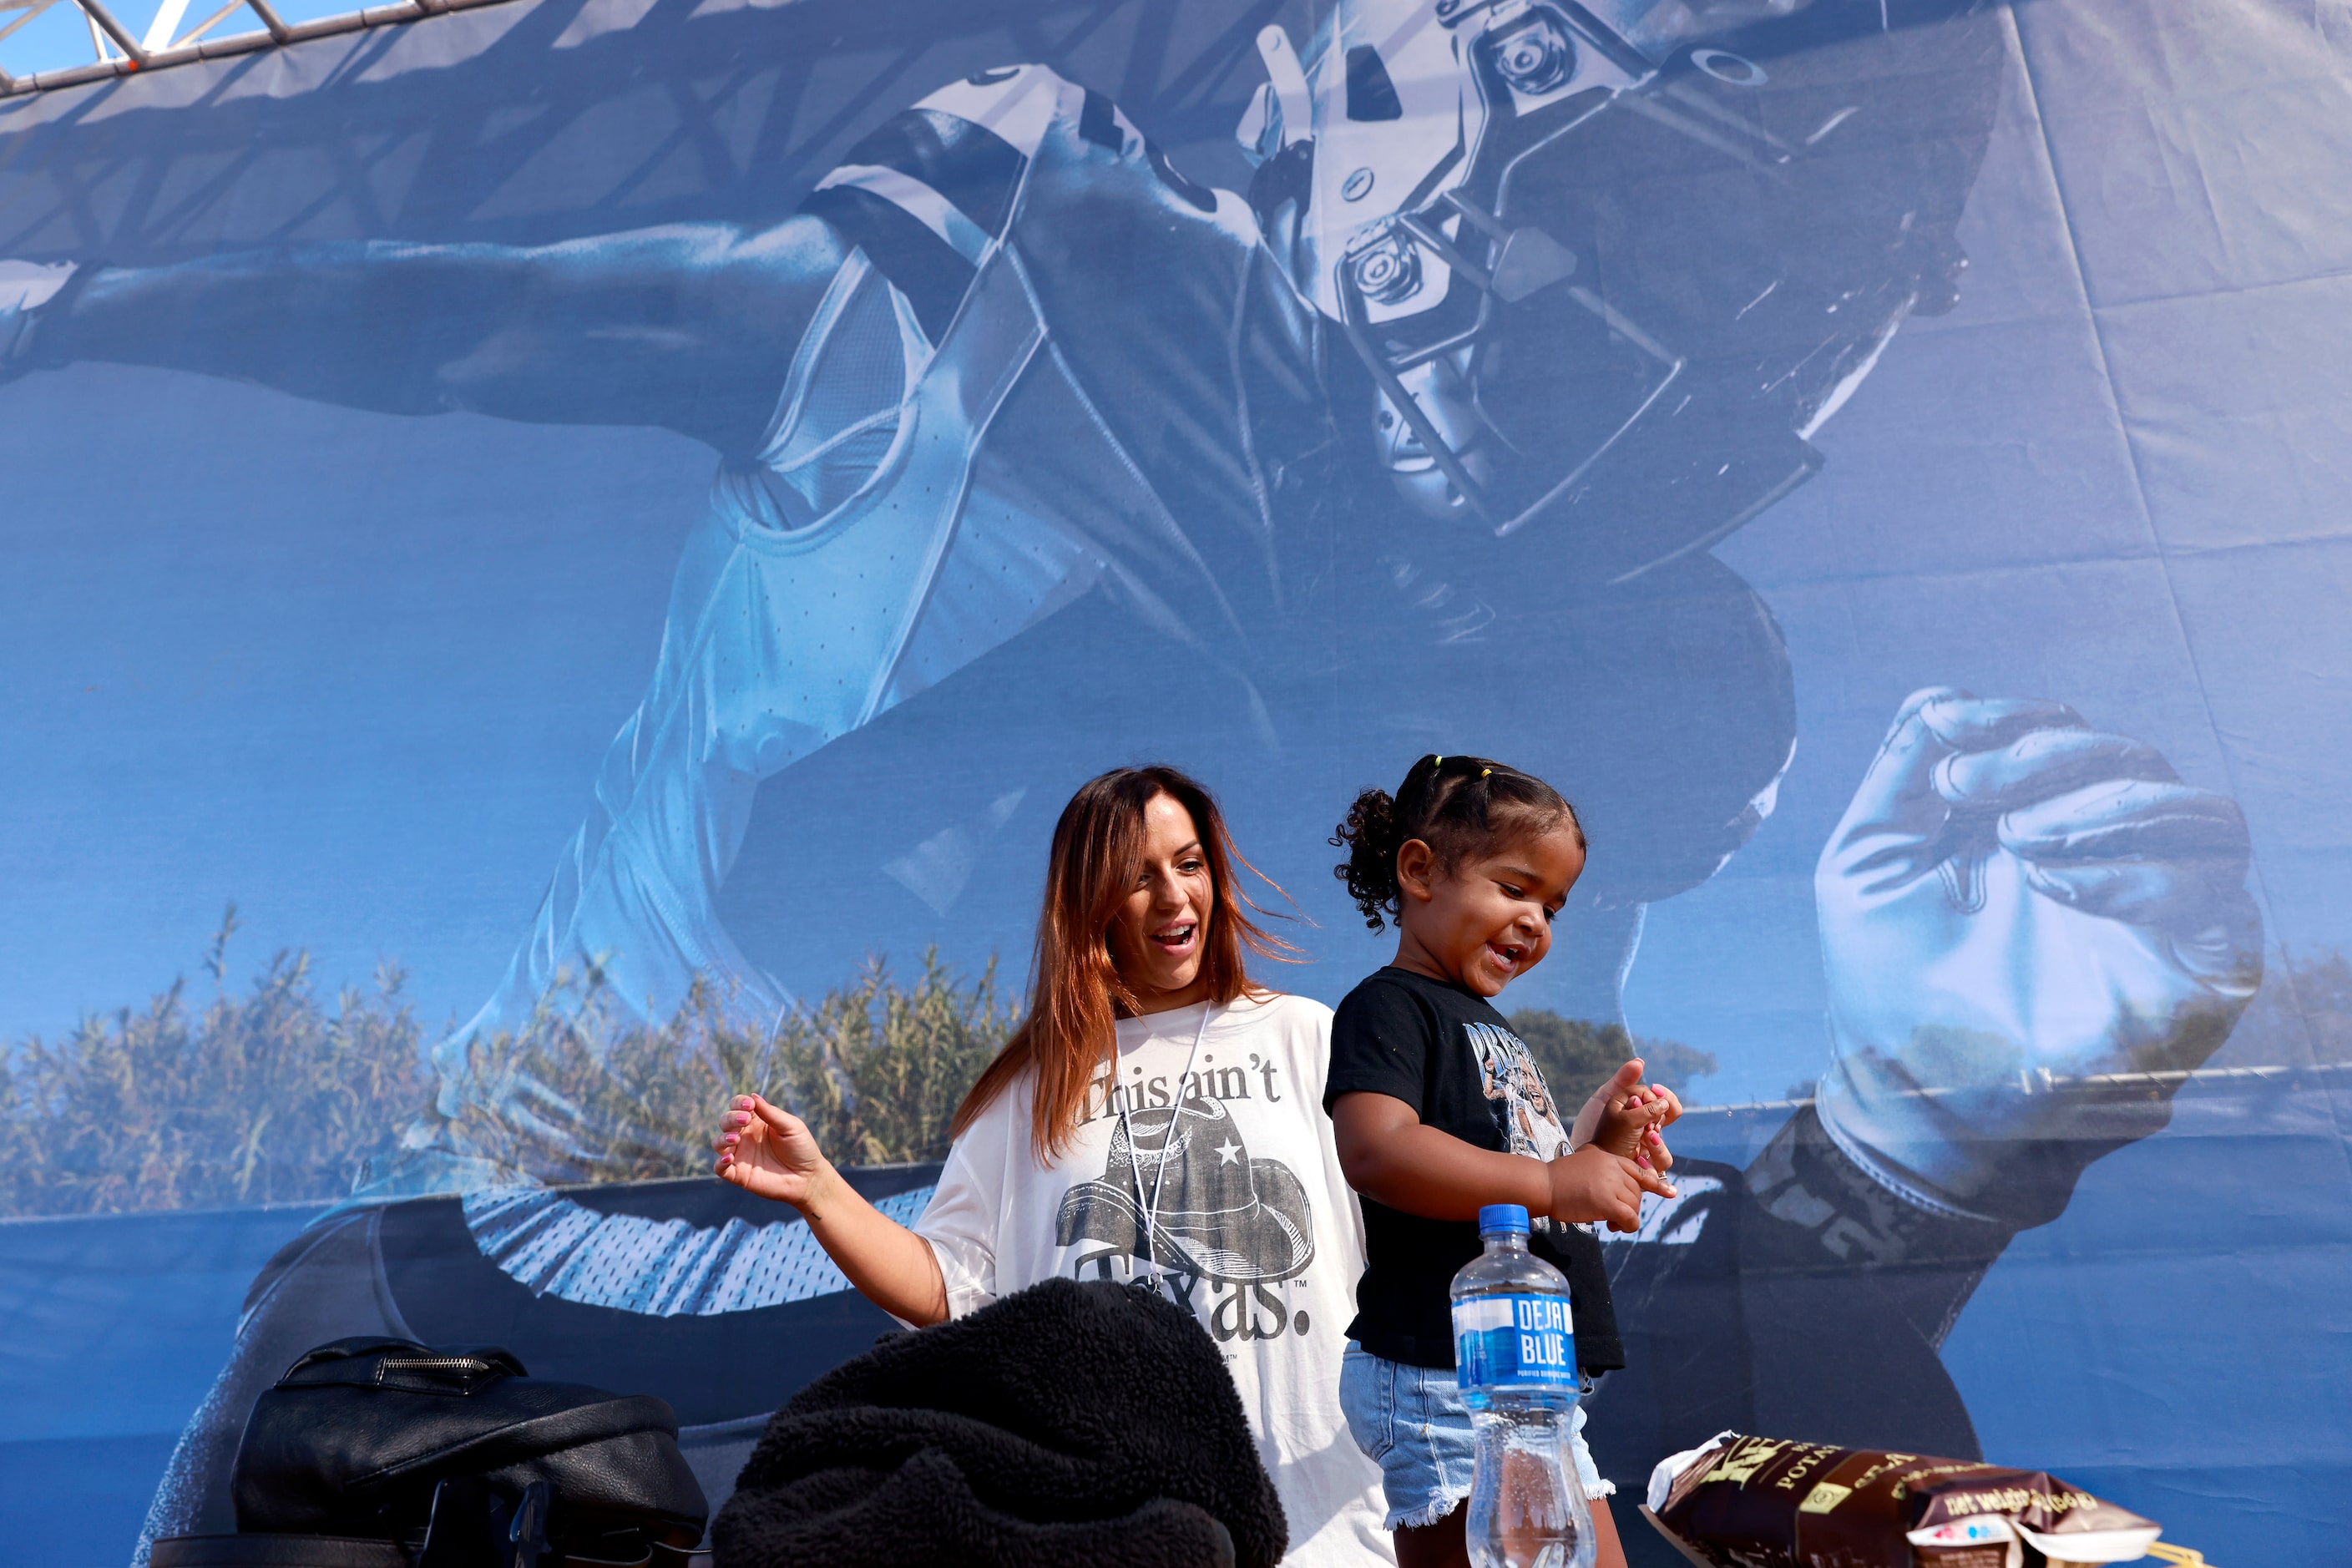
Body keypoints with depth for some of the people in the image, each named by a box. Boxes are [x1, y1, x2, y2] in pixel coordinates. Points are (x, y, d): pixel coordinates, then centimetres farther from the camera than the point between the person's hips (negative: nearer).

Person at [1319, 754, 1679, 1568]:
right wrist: (1550, 1183, -30)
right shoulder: (1388, 1006, -10)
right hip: (1443, 1374, -10)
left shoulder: (1489, 1026, 21)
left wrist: (1602, 1142, 10)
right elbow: (1373, 1149, -29)